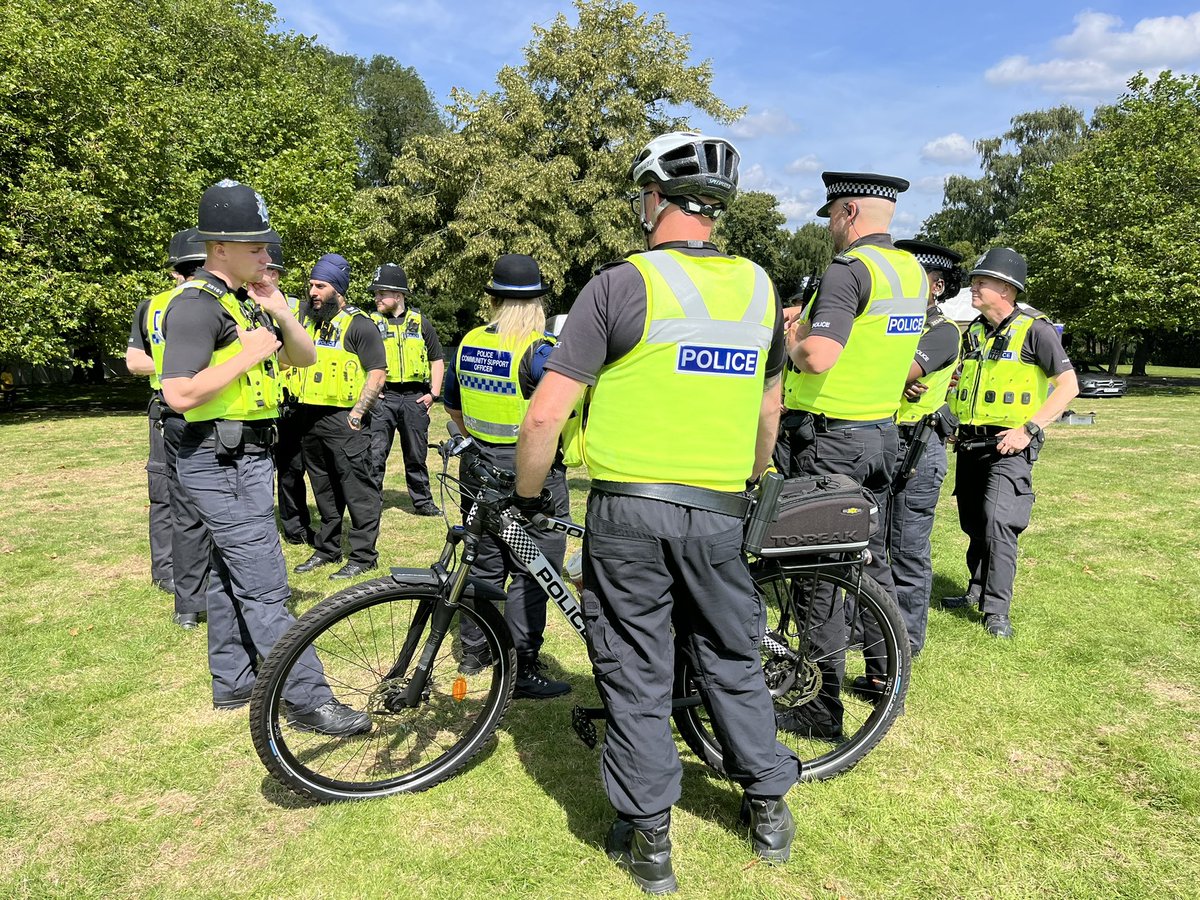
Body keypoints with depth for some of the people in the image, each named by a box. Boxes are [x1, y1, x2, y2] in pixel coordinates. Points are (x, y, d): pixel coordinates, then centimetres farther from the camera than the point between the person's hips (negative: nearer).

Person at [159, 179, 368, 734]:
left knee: (230, 575, 18)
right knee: (265, 589, -7)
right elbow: (179, 394, -25)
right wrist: (246, 355, -20)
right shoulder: (198, 305, -15)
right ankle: (307, 699, -1)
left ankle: (232, 683, 30)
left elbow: (305, 357, 13)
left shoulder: (246, 300, 13)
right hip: (223, 464, -10)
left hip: (245, 458, 10)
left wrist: (280, 312, -2)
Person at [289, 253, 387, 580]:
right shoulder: (308, 321, 15)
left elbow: (377, 373, -12)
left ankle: (363, 555, 5)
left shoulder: (359, 325, -7)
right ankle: (327, 549, 27)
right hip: (311, 418, 8)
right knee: (324, 489, 16)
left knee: (357, 489, -3)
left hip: (345, 421, -8)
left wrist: (357, 414, -17)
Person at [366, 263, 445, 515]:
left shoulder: (420, 322, 8)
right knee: (375, 454, -4)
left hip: (415, 398, 1)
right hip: (382, 397, -1)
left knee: (417, 455, 11)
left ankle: (423, 502, 23)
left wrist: (434, 393, 4)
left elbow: (437, 359, 13)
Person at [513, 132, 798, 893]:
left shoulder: (621, 284, -9)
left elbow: (547, 413, -13)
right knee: (732, 660, 20)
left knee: (637, 675, 9)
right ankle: (770, 809, 34)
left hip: (629, 509, -4)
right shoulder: (759, 288, 5)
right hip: (720, 513, 4)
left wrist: (527, 497, 2)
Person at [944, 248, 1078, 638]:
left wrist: (1028, 428, -17)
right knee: (973, 524, 13)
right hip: (970, 444, 7)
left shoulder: (1034, 329, -7)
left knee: (998, 522, -16)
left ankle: (997, 609, -9)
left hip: (1009, 446, -7)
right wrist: (952, 424, 13)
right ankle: (978, 590, 29)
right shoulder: (973, 332, 13)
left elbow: (1069, 385, -9)